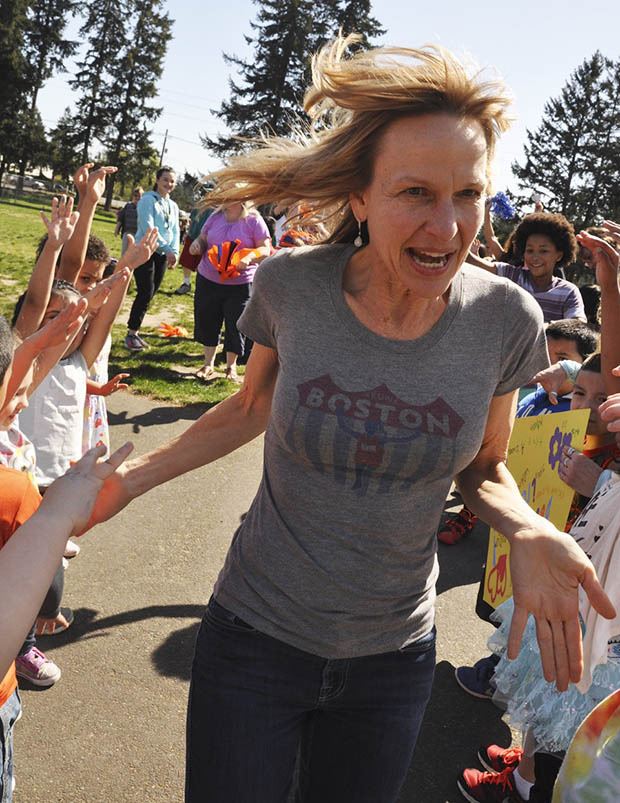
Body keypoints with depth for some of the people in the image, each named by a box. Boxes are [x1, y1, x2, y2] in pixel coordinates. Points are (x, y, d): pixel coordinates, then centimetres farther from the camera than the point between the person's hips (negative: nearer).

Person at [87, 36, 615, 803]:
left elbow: (484, 467, 1)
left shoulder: (505, 321, -14)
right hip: (255, 633, -1)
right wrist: (134, 473, -8)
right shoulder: (290, 286, -17)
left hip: (393, 656, 1)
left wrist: (528, 532, -20)